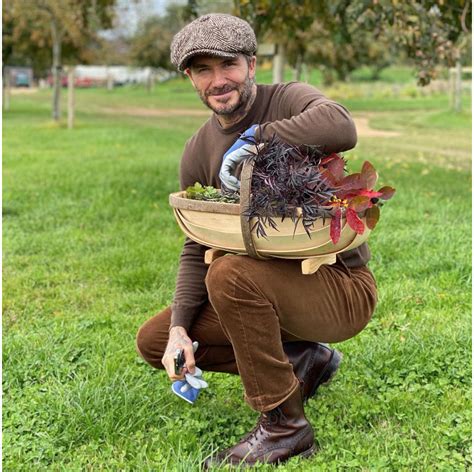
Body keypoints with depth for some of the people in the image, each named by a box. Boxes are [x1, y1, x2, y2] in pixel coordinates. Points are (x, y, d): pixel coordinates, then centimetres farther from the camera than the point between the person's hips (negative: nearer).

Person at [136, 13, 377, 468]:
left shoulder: (288, 100, -14)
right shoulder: (198, 152, 4)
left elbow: (341, 128, -40)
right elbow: (197, 247, 5)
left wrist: (254, 138, -27)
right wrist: (179, 328, -8)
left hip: (341, 287, -7)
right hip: (272, 288, 8)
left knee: (230, 273, -35)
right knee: (154, 341, 5)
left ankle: (284, 426, -17)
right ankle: (301, 359, 9)